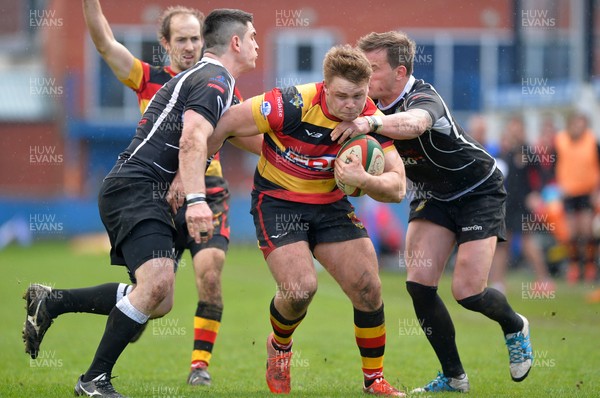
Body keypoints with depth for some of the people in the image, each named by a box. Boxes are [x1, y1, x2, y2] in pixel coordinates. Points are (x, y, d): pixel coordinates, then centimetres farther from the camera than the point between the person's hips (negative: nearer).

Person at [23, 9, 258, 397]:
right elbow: (192, 140, -27)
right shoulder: (214, 81, -10)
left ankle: (50, 302, 17)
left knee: (159, 303, 10)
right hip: (136, 188, -11)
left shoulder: (212, 80, 22)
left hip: (148, 197, 11)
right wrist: (196, 199, -37)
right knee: (158, 281, -27)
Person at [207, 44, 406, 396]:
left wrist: (363, 180, -37)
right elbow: (223, 125, -18)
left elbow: (397, 187, -15)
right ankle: (279, 347, 14)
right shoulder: (293, 105, -27)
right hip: (278, 200, -4)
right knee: (300, 288, -21)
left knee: (368, 288, -7)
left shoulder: (371, 118, -14)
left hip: (330, 202, 4)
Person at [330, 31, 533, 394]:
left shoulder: (424, 98, -31)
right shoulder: (372, 104, -9)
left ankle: (515, 326, 24)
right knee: (419, 283, -12)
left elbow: (413, 123, -56)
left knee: (468, 292, -12)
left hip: (479, 190, -6)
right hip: (433, 196, 6)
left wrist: (371, 123, -75)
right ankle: (454, 378, 2)